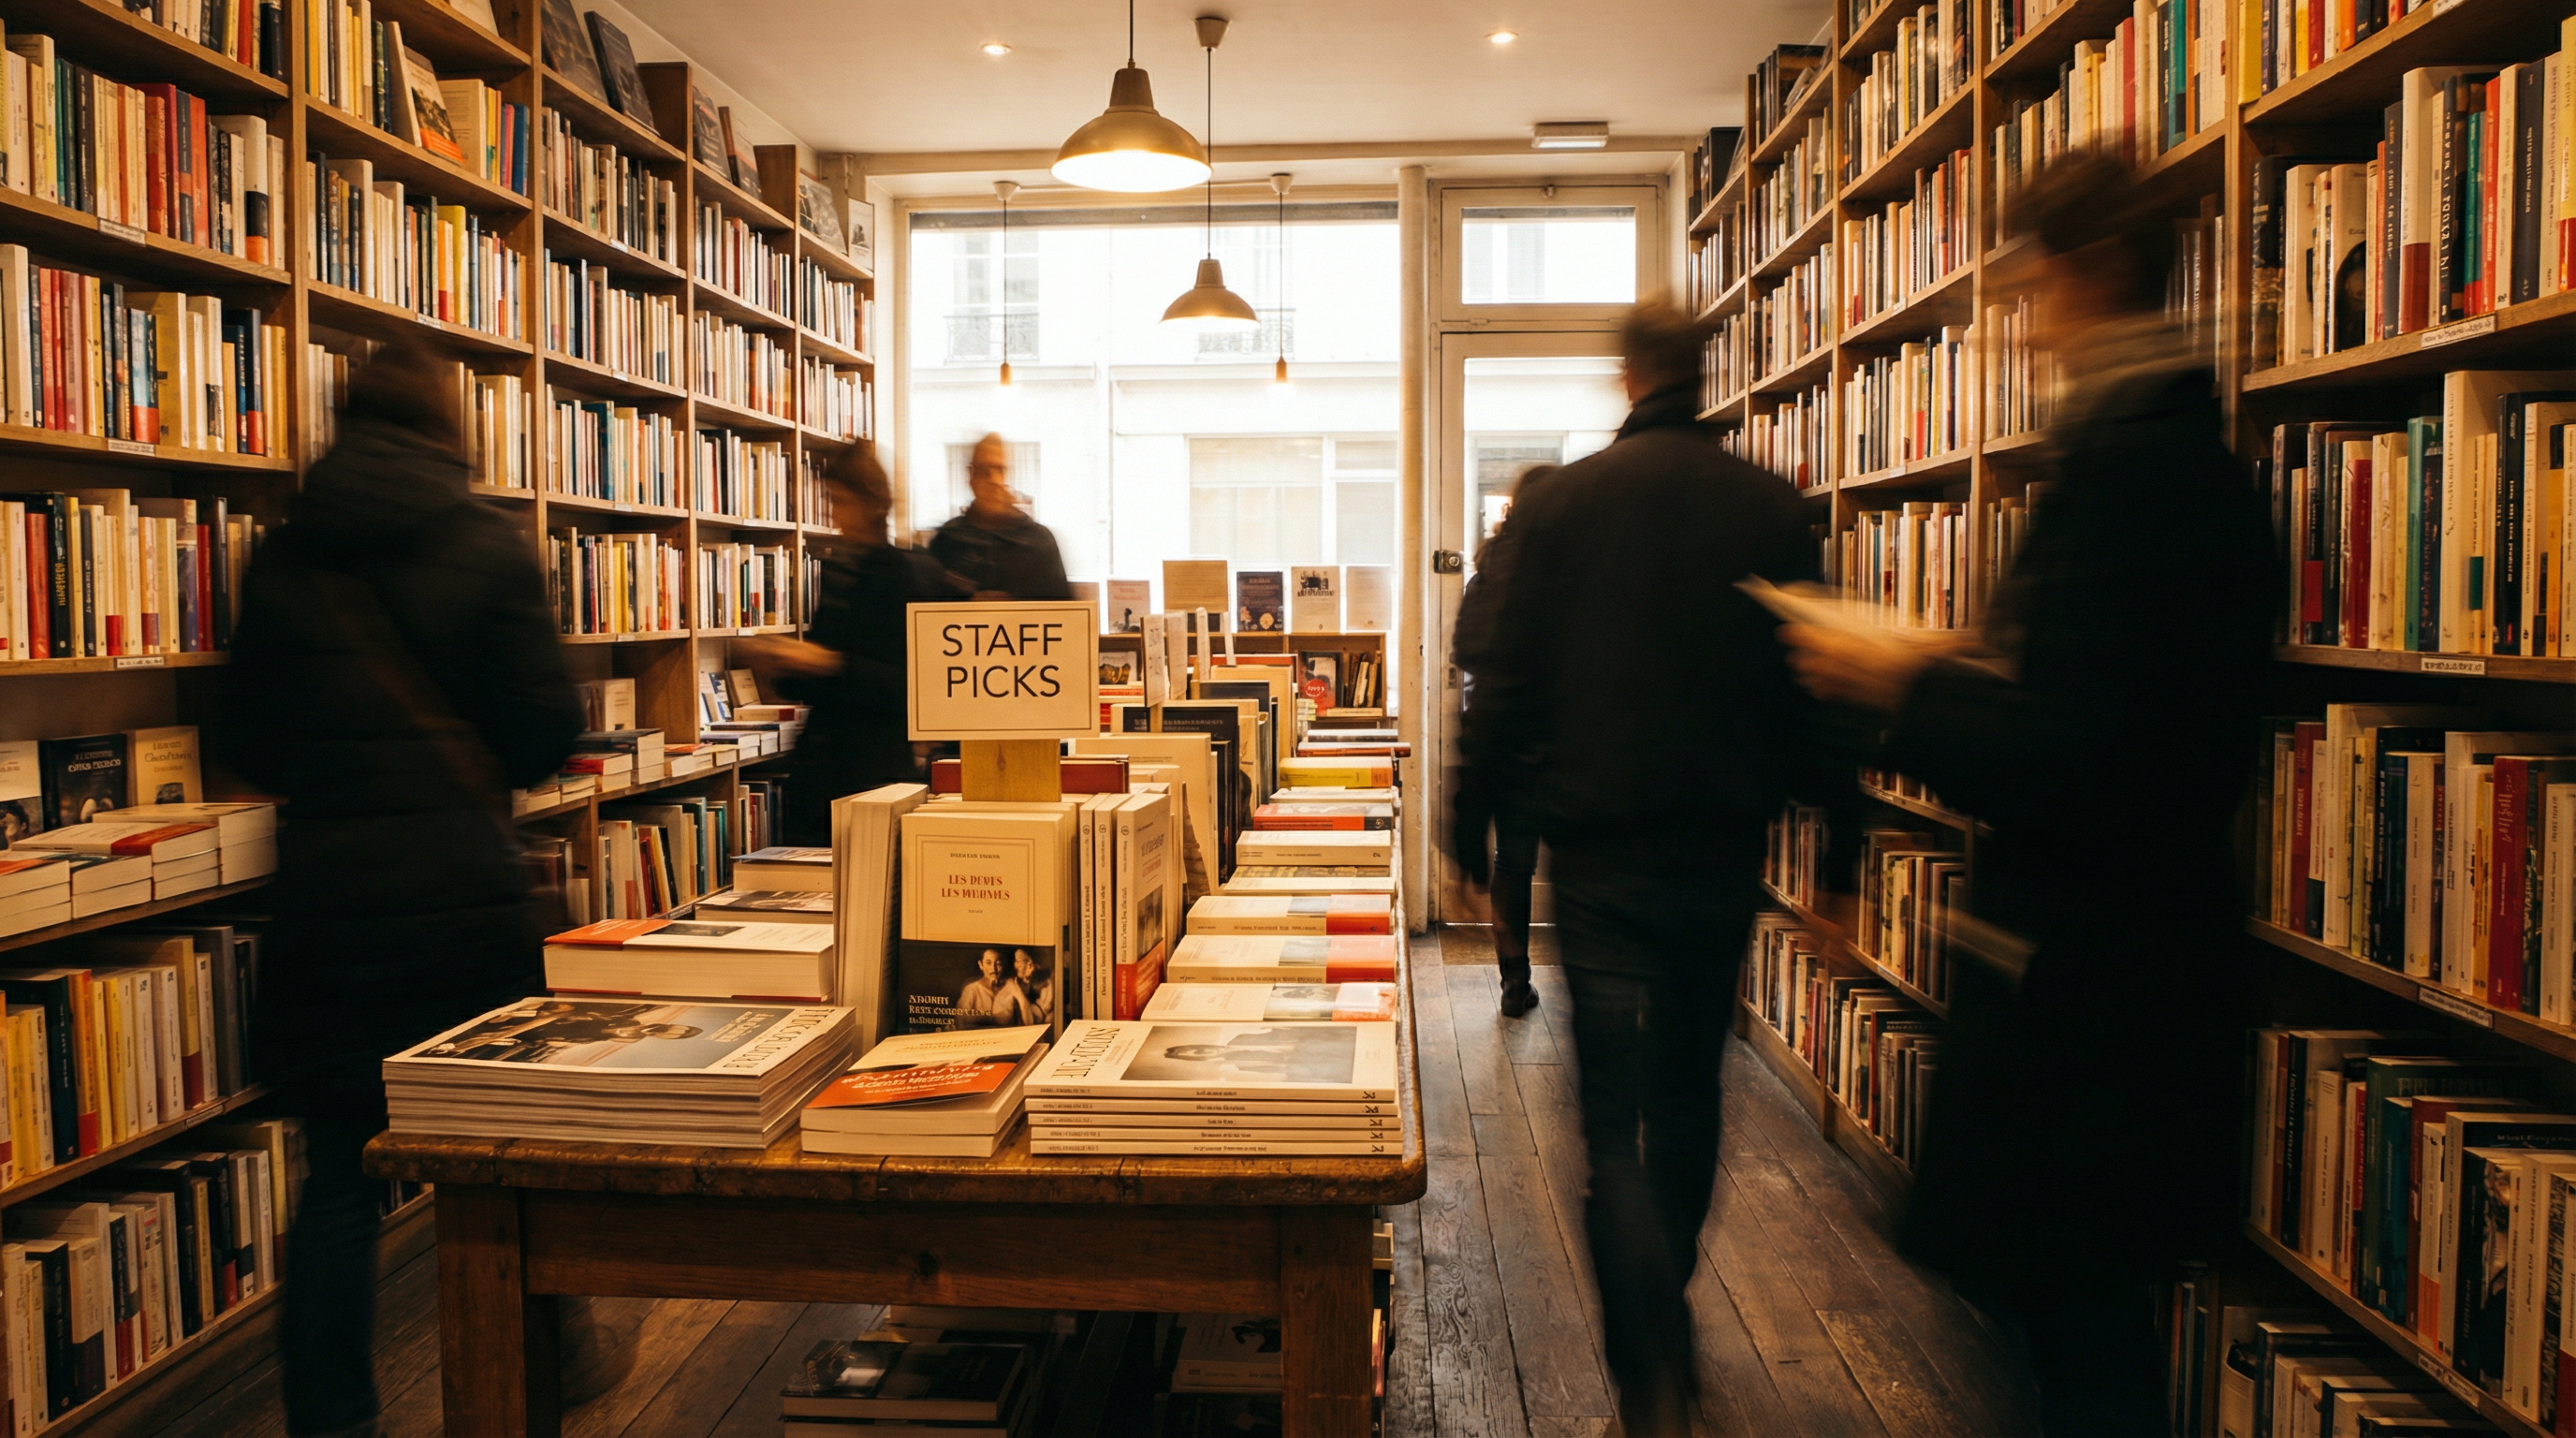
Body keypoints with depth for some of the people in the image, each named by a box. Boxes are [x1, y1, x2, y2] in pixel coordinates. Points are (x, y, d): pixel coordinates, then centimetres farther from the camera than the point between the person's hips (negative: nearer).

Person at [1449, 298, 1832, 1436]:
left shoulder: (1558, 504, -5)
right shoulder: (1773, 508, 1)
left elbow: (1508, 682, -5)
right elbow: (1813, 690, 2)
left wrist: (1469, 819, 6)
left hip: (1602, 852, -3)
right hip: (1724, 851, 3)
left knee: (1615, 1116, 2)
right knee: (1689, 1096, 20)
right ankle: (1663, 1321, 37)